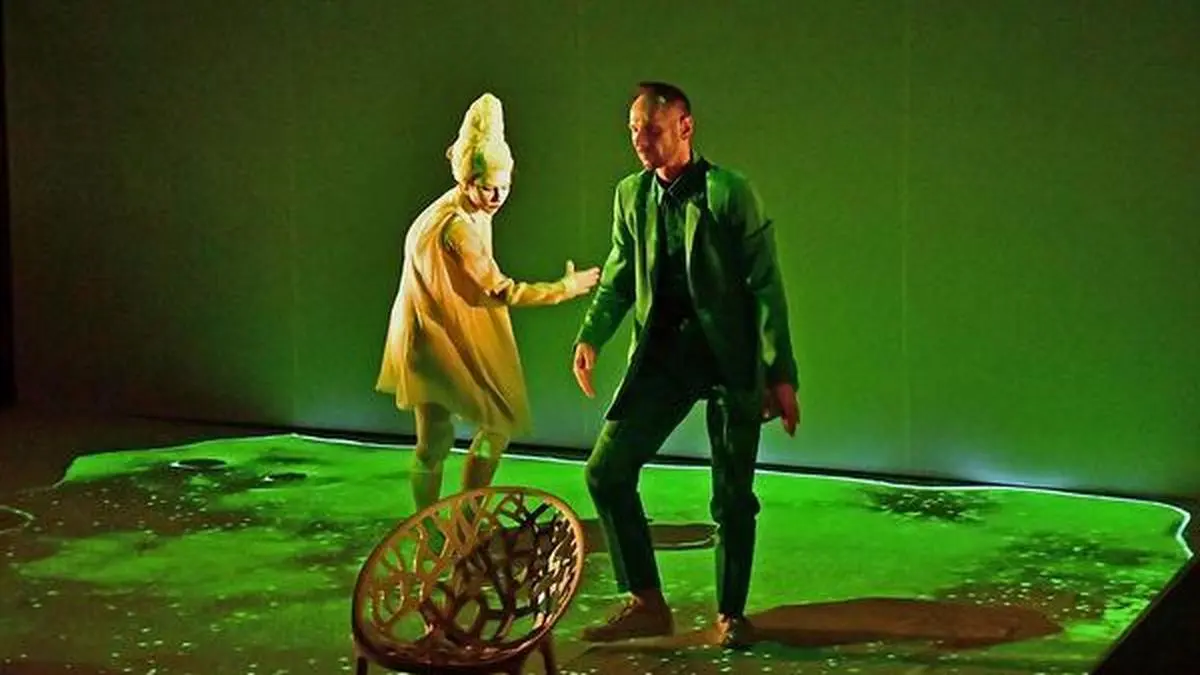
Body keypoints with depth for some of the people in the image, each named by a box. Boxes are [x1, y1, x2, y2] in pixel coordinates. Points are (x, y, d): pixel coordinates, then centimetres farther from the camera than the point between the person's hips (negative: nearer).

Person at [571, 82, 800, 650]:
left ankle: (730, 615, 20)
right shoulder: (631, 195, 6)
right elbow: (618, 278, 13)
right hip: (662, 354, 4)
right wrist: (591, 336, -5)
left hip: (730, 357, -4)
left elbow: (766, 286, -8)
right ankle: (646, 604, 7)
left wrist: (781, 375, -12)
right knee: (606, 471, -4)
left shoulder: (731, 192, -9)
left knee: (732, 496, 3)